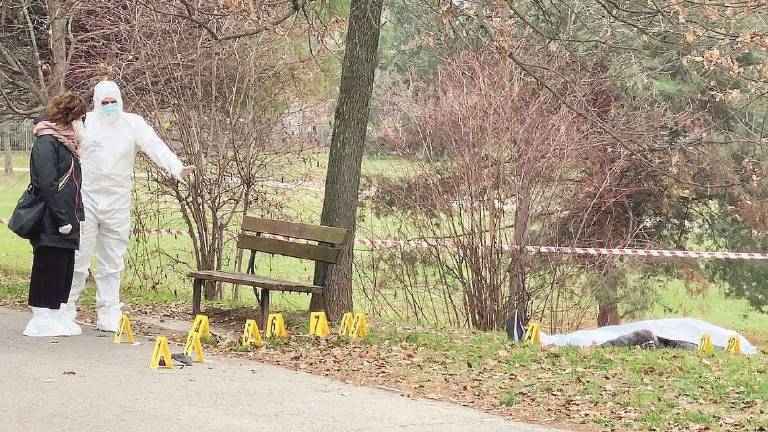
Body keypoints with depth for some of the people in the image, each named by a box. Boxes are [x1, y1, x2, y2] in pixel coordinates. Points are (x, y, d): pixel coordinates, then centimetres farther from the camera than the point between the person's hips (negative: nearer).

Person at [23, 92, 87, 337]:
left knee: (65, 270, 12)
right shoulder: (46, 143, -13)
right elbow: (47, 184, -20)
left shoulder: (66, 143, 17)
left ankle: (55, 316, 20)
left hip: (66, 224, 9)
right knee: (49, 270, -4)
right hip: (51, 225, -9)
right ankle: (42, 319, 3)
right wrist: (62, 220, -21)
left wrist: (77, 217, 12)